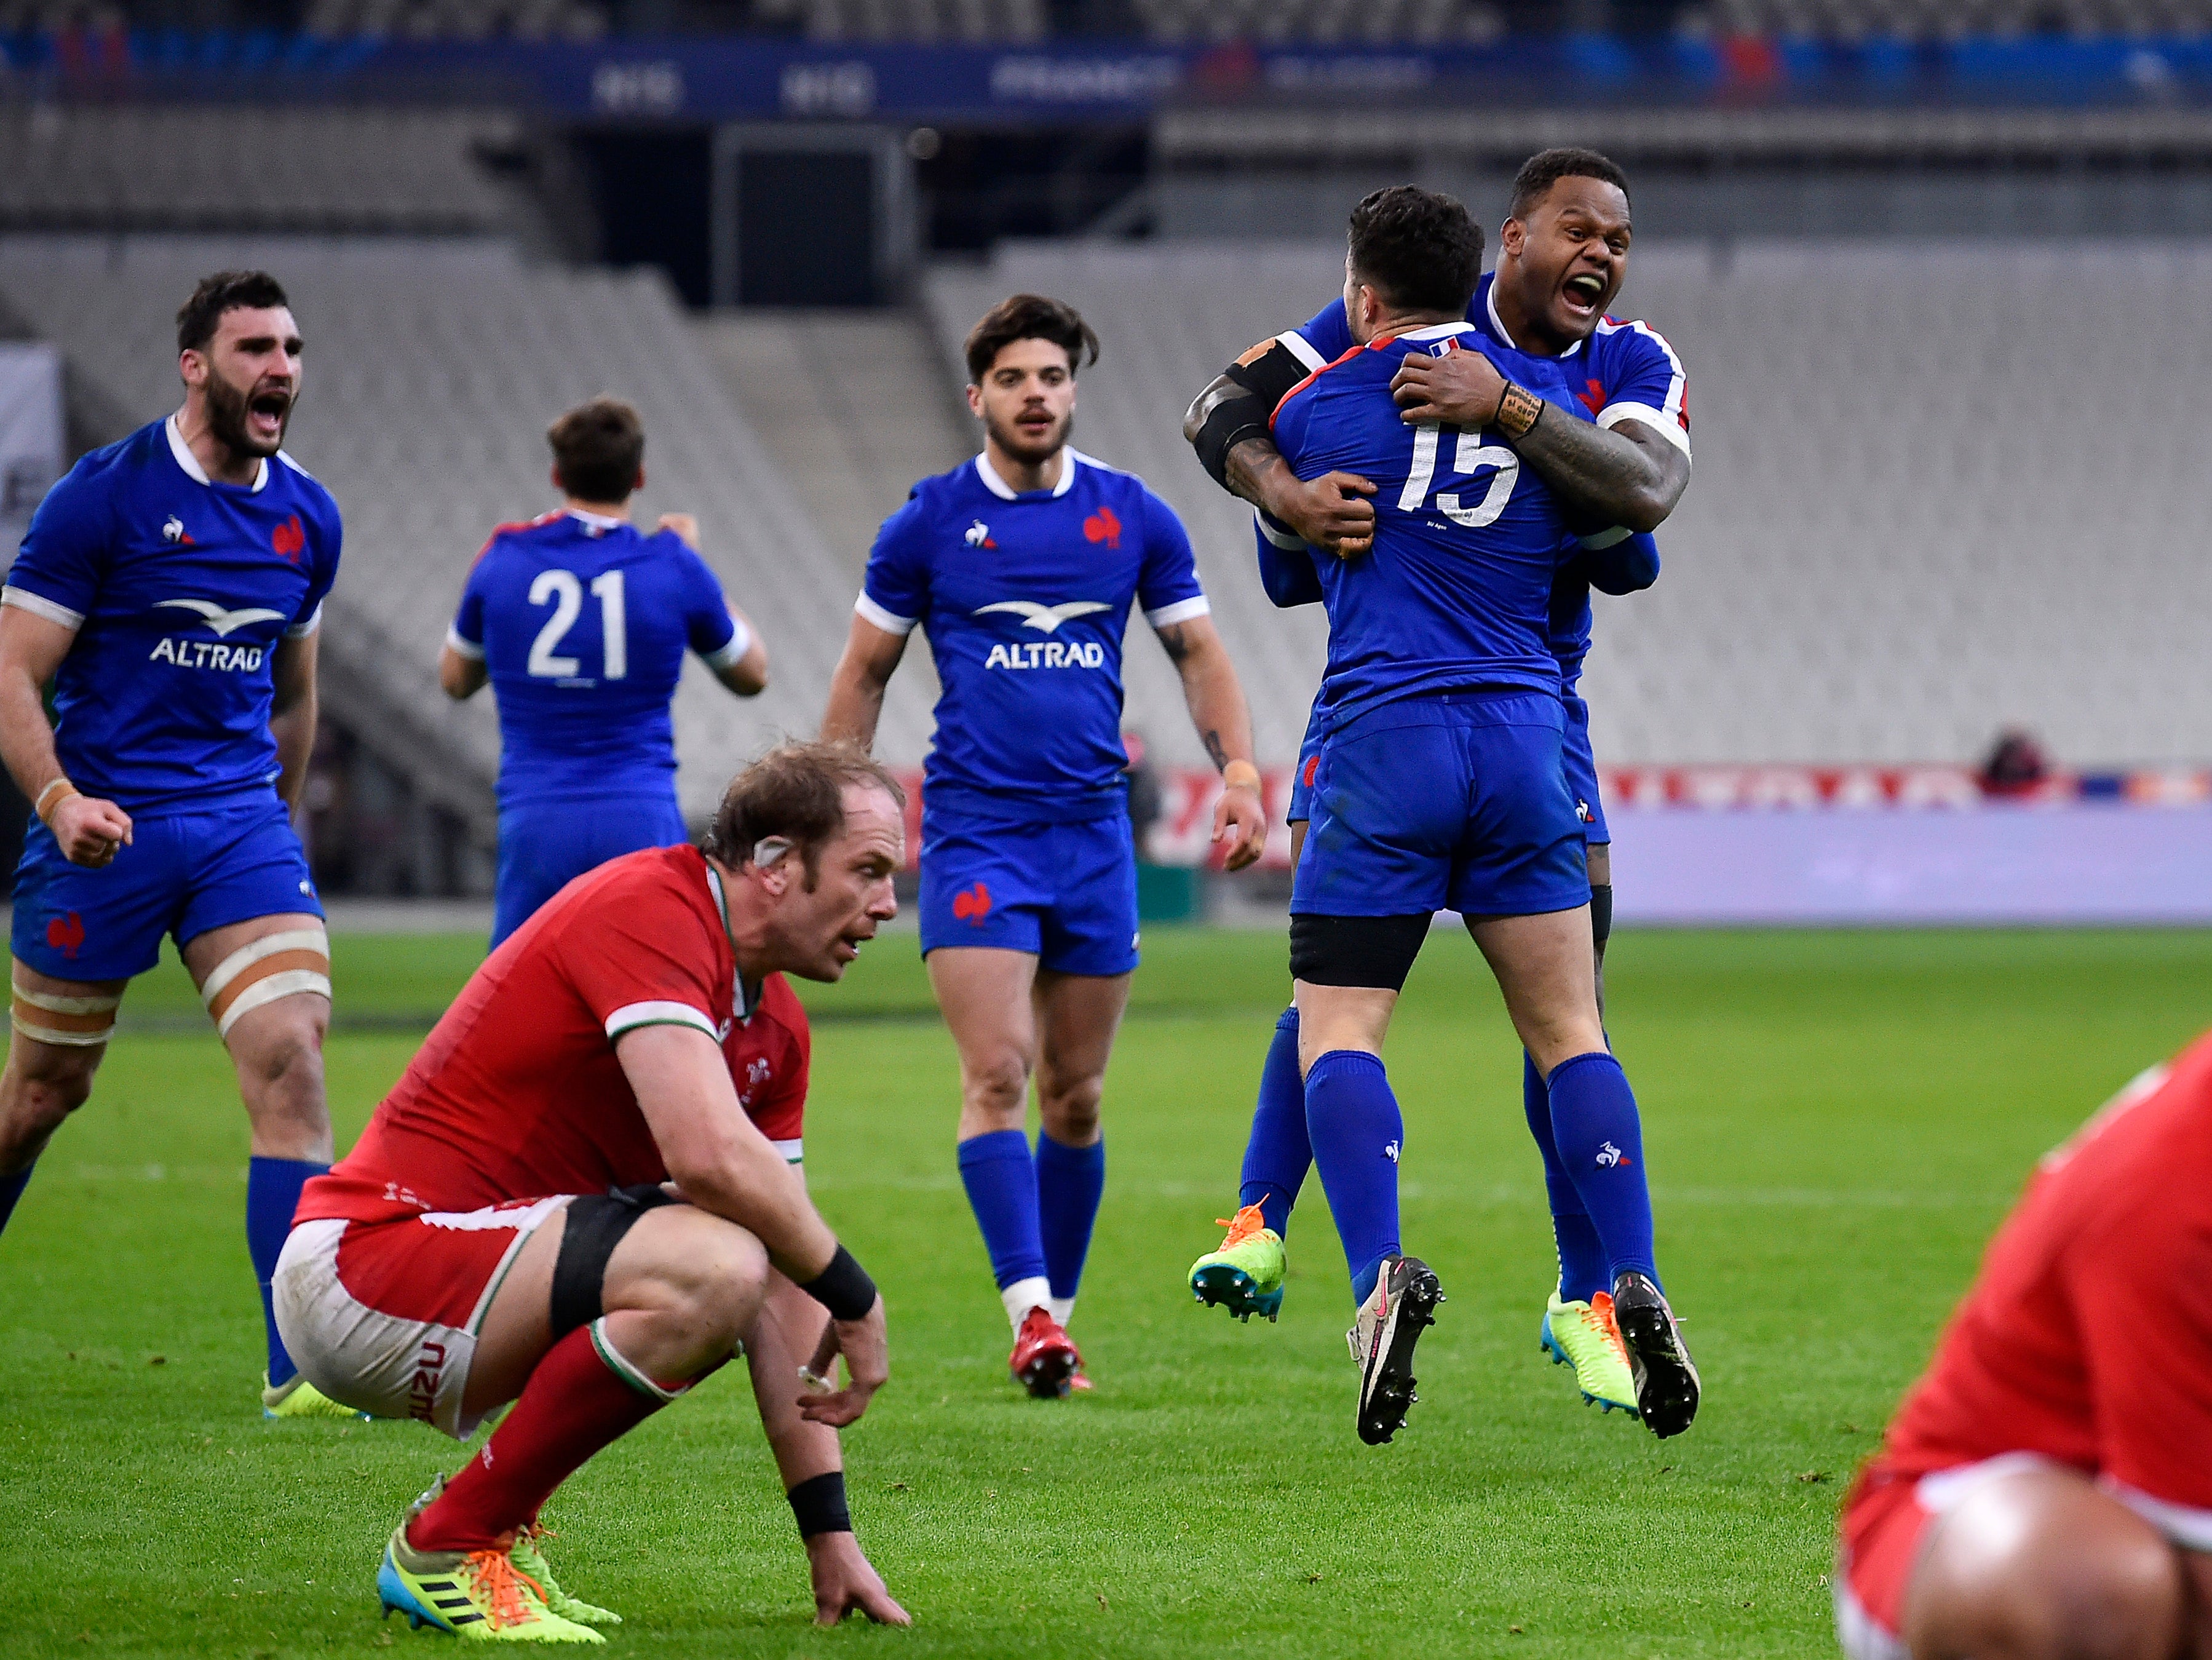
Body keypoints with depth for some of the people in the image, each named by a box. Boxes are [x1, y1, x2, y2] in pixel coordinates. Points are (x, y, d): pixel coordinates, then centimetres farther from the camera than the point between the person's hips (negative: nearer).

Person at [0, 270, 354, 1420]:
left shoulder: (307, 519, 8)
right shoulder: (105, 496, -8)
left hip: (243, 823, 4)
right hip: (106, 828, -4)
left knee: (291, 1062, -15)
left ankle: (301, 1367, -18)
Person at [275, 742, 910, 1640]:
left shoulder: (778, 1028, 12)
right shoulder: (647, 908, -16)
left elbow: (783, 1292, 12)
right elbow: (711, 1155, -30)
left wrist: (828, 1531, 6)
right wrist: (855, 1297, -16)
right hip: (367, 1260, -10)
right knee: (712, 1268, -28)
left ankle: (492, 1522, 15)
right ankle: (449, 1548, -12)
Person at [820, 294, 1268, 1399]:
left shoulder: (1133, 517, 6)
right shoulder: (929, 523, 1)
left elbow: (1197, 652, 13)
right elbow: (864, 674, 9)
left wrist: (1238, 770, -1)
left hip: (1093, 831, 3)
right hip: (974, 830, -3)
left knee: (1075, 1095, 7)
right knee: (998, 1073, -15)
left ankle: (1058, 1315, 17)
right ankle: (1030, 1309, -21)